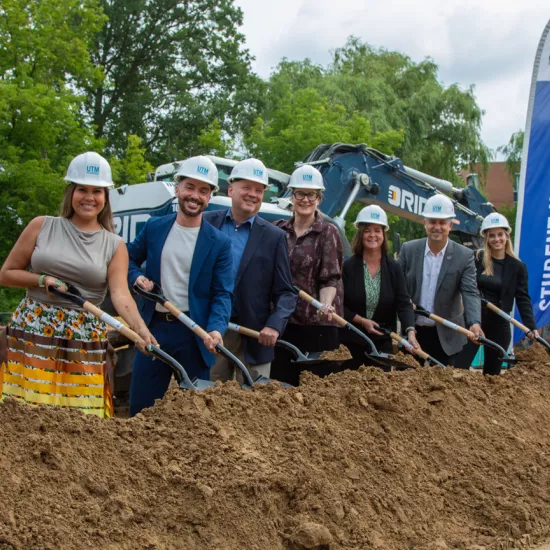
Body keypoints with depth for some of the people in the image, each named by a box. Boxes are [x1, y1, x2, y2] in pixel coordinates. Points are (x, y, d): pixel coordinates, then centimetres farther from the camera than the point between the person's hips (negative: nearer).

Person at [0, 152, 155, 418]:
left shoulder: (114, 246, 4)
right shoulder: (42, 226, 4)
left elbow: (120, 295, -10)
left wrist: (141, 329, -28)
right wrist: (43, 280, -10)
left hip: (84, 338, 0)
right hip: (33, 330, 0)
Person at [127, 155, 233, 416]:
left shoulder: (219, 243, -5)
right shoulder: (154, 227, 4)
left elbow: (223, 293, -9)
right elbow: (129, 258, 18)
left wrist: (216, 329, -26)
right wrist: (136, 277, -4)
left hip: (193, 333, -2)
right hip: (153, 327, 2)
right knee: (140, 404, 9)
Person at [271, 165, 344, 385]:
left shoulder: (328, 232, -2)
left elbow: (330, 278, -7)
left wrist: (326, 304, -25)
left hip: (317, 323, -4)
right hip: (282, 320, 4)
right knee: (281, 380, 7)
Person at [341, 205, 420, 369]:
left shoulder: (394, 268, 0)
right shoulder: (347, 266, -5)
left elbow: (404, 303, -9)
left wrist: (410, 331, -25)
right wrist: (361, 321, -17)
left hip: (383, 342, 1)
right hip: (350, 341, -1)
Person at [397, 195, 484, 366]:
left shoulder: (464, 256, -6)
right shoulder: (408, 249, -1)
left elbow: (470, 293, -14)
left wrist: (474, 323, -32)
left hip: (446, 337, -1)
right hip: (413, 334, 1)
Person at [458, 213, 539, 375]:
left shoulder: (517, 267, 1)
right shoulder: (475, 259, -2)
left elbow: (523, 299, -1)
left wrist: (531, 327, -12)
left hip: (499, 325, 1)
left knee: (492, 372, 11)